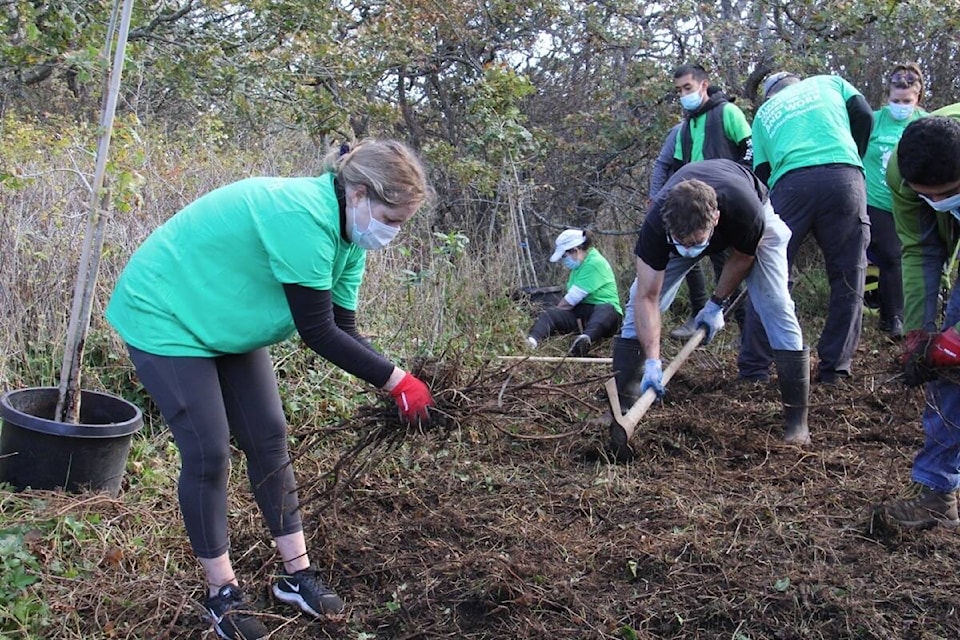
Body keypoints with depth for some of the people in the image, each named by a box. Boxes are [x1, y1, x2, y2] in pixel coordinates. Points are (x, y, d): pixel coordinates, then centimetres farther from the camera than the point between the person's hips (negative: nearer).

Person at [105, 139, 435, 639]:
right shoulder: (305, 218, -34)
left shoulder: (346, 232, -5)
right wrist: (394, 379, -26)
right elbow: (317, 332, -31)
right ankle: (222, 592, 9)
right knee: (207, 453, -7)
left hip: (228, 325, 9)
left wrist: (392, 386, -17)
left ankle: (296, 573, 16)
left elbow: (342, 329, -5)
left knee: (269, 440, 6)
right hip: (167, 319, -9)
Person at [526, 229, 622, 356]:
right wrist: (554, 312, 5)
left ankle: (586, 339, -72)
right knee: (548, 314, -16)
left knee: (605, 310, -40)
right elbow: (571, 296, 17)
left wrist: (558, 308, 2)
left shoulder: (594, 263, -12)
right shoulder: (580, 264, 17)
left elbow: (572, 299, -13)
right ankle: (531, 340, -48)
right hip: (579, 314, 8)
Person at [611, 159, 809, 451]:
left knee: (776, 305, -16)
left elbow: (742, 258, -18)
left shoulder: (747, 211, -44)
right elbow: (647, 297, -34)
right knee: (638, 303, -11)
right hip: (680, 221, 1)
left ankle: (797, 420, -6)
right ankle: (621, 414, -6)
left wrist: (716, 304, -10)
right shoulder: (656, 223, -41)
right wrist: (652, 362, -41)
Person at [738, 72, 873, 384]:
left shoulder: (763, 112, 29)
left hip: (791, 183, 1)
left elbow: (762, 170, 21)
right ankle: (834, 367, 8)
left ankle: (754, 367, 7)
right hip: (844, 177, -1)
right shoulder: (829, 82, 27)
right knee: (847, 278, 8)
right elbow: (864, 116, 12)